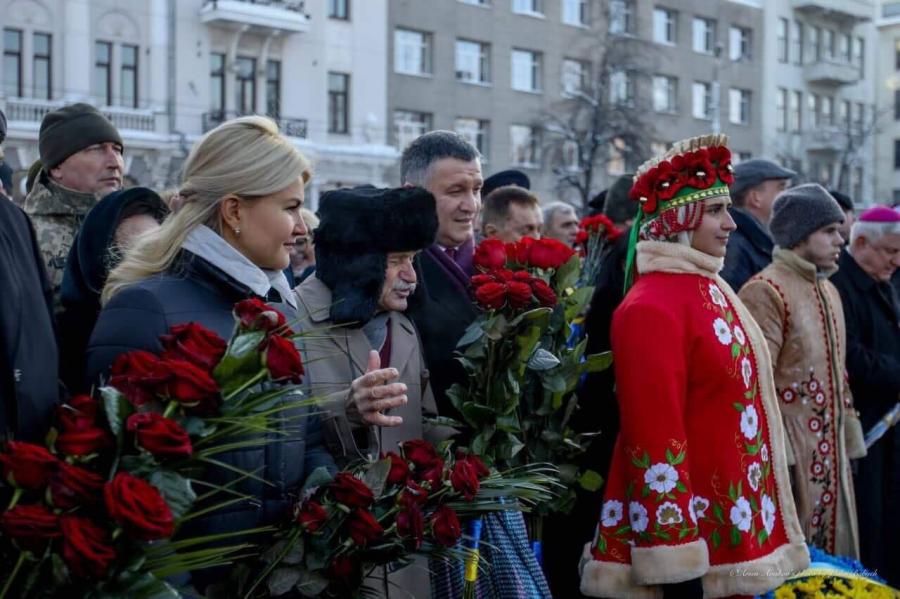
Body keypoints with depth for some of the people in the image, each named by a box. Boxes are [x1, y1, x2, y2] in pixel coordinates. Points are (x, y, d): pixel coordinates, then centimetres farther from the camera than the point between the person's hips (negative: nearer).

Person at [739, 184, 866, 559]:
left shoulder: (828, 290, 15)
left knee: (834, 549, 16)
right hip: (788, 453, -9)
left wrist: (849, 436, 17)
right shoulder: (765, 291, -15)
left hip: (830, 453, 9)